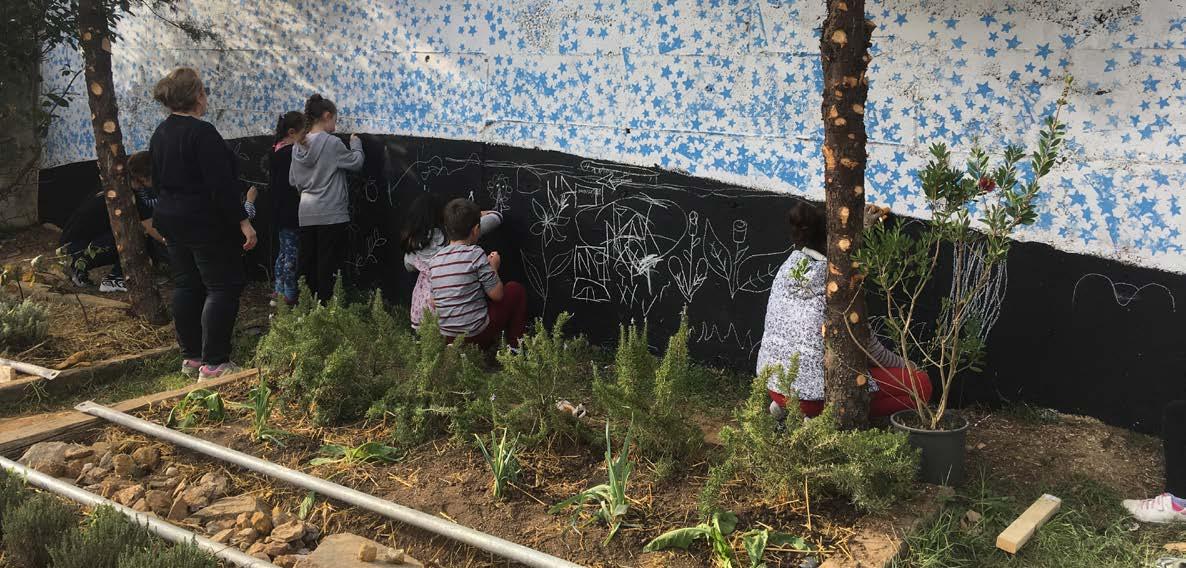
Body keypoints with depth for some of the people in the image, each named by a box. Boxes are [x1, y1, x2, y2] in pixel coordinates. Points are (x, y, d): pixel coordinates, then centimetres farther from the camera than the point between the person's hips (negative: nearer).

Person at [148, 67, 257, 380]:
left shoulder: (160, 134, 10)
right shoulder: (202, 132, -18)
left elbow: (158, 181, 19)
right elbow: (221, 184, -23)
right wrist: (243, 221, -20)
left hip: (172, 221, 9)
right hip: (207, 222, -9)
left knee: (186, 286, 14)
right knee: (224, 287, -4)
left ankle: (190, 358, 20)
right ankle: (213, 363, -7)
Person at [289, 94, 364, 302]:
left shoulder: (299, 145, 7)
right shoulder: (331, 143, -12)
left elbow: (293, 180, 12)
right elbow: (356, 163, -1)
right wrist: (356, 143, 15)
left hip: (306, 213, 6)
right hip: (331, 214, -6)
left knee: (307, 263, 10)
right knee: (328, 264, -1)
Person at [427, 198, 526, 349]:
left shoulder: (434, 260, 3)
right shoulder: (475, 253, -14)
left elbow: (434, 304, 10)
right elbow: (497, 295, -11)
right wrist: (494, 267, 6)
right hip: (477, 335, -6)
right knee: (516, 289, 15)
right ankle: (515, 349, 17)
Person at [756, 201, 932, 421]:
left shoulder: (790, 266, 0)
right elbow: (866, 347, -7)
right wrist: (903, 364, 11)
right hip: (814, 391, -7)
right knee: (920, 384, 0)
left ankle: (787, 407, 13)